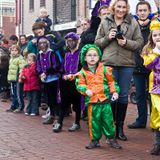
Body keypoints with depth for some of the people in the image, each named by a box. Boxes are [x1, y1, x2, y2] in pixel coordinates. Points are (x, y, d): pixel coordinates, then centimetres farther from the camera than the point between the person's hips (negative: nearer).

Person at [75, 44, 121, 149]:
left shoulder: (105, 70, 3)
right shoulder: (82, 73, 2)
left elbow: (111, 82, 9)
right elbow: (80, 84, 1)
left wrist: (114, 91, -2)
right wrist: (86, 90, -17)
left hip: (105, 100, 0)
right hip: (91, 101, 0)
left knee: (108, 120, 5)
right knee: (94, 122, 5)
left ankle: (111, 139, 20)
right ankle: (95, 140, 18)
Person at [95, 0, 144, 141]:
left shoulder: (133, 23, 4)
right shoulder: (105, 22, 6)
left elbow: (139, 43, 3)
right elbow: (97, 42, 8)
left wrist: (127, 42, -14)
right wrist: (107, 37, -10)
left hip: (127, 64, 0)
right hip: (109, 63, 0)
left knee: (123, 96, 6)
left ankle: (120, 127, 17)